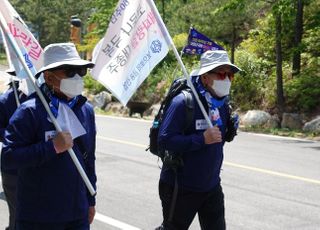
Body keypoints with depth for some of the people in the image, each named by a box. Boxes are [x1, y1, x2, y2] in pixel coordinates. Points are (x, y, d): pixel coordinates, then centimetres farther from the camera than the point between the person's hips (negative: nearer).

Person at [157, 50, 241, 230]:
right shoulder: (183, 102, -21)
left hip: (212, 187, 7)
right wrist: (202, 139, -29)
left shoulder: (223, 103, 3)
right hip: (181, 188, -7)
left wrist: (231, 128, -2)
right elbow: (165, 140, -26)